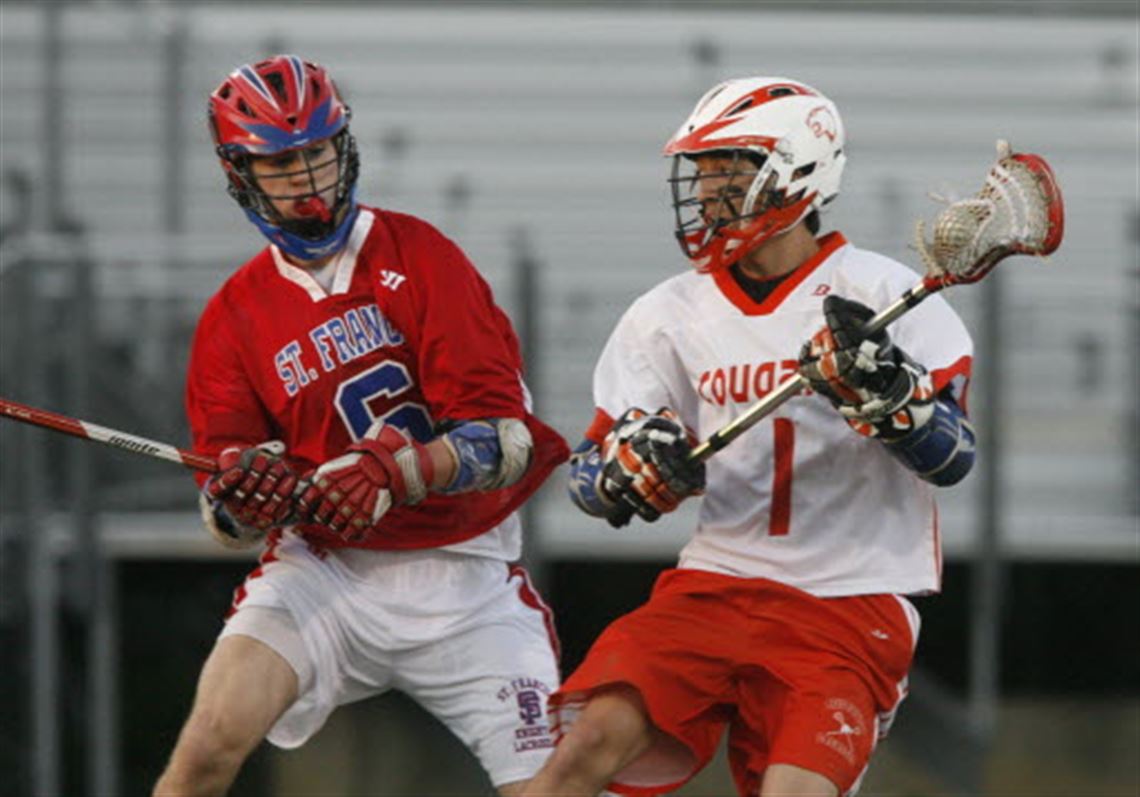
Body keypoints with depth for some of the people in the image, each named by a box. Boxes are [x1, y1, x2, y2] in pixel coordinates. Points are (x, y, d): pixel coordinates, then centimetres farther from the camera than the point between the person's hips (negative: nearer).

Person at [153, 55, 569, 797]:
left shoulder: (421, 258, -4)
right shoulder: (234, 317, 5)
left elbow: (502, 440, -13)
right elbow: (226, 521, 4)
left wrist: (393, 474, -29)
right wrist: (242, 497, -20)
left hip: (463, 577, -1)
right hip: (322, 570, 1)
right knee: (213, 737, -22)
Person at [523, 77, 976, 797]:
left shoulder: (884, 297, -4)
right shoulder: (670, 315, 9)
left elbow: (952, 458, -11)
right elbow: (591, 472, 9)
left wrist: (881, 387, -30)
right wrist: (632, 472, -15)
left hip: (854, 602, -3)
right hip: (717, 587, 3)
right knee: (598, 736, -19)